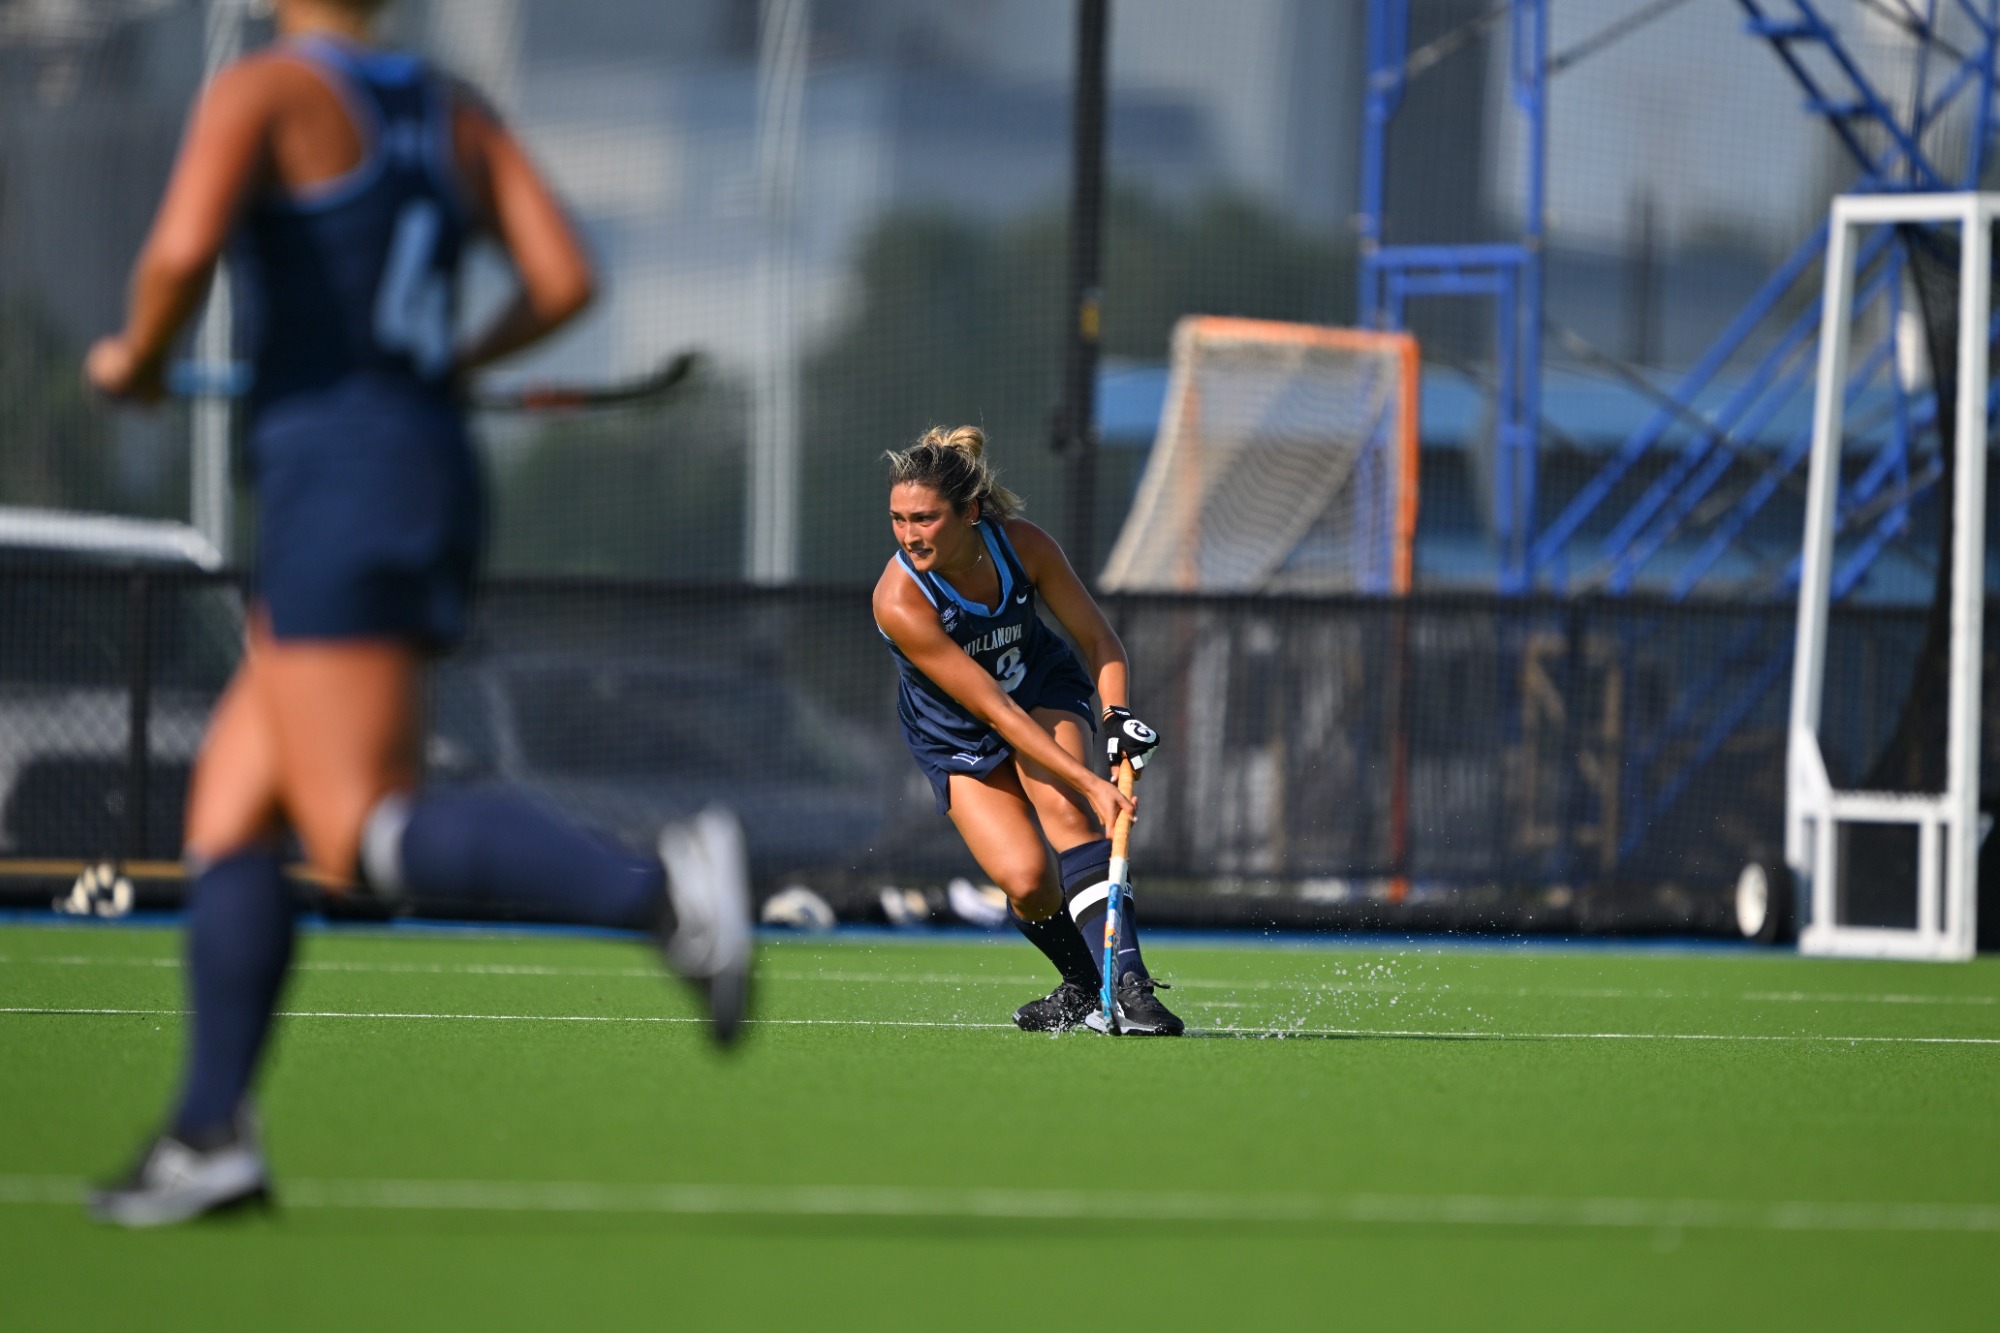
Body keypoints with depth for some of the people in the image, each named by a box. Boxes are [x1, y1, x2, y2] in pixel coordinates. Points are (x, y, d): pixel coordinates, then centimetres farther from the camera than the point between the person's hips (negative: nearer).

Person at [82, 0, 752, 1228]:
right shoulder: (457, 114, 15)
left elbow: (183, 252, -20)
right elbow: (564, 278, 8)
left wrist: (138, 359, 0)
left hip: (335, 475, -8)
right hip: (439, 474, 8)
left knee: (369, 838, -16)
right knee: (230, 813, 12)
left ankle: (662, 891, -35)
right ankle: (213, 1137, 8)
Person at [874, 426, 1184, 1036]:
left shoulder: (1023, 544, -23)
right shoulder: (899, 602, -33)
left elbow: (1097, 637, -7)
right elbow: (995, 709, -34)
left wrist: (1118, 715, -25)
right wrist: (1091, 783, -37)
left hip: (1046, 694, 2)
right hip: (957, 738, -2)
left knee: (1063, 807, -29)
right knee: (1026, 881, -21)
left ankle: (1130, 985, -35)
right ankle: (1084, 989, 8)